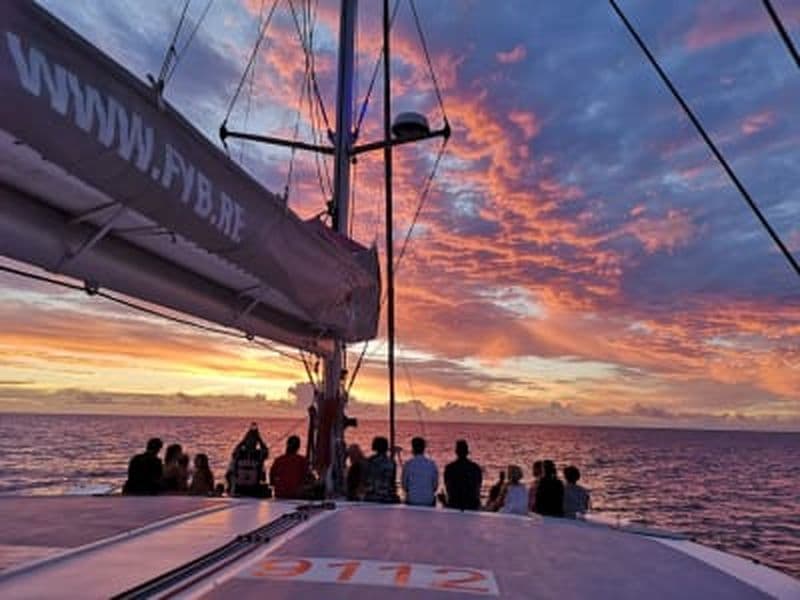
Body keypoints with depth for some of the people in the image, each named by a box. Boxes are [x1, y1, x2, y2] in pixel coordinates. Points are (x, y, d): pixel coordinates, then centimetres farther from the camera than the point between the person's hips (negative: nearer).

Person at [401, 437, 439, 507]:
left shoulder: (409, 464, -7)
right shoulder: (432, 464, -2)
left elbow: (404, 483, 0)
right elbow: (435, 484, 3)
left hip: (412, 500, -1)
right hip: (429, 501, 2)